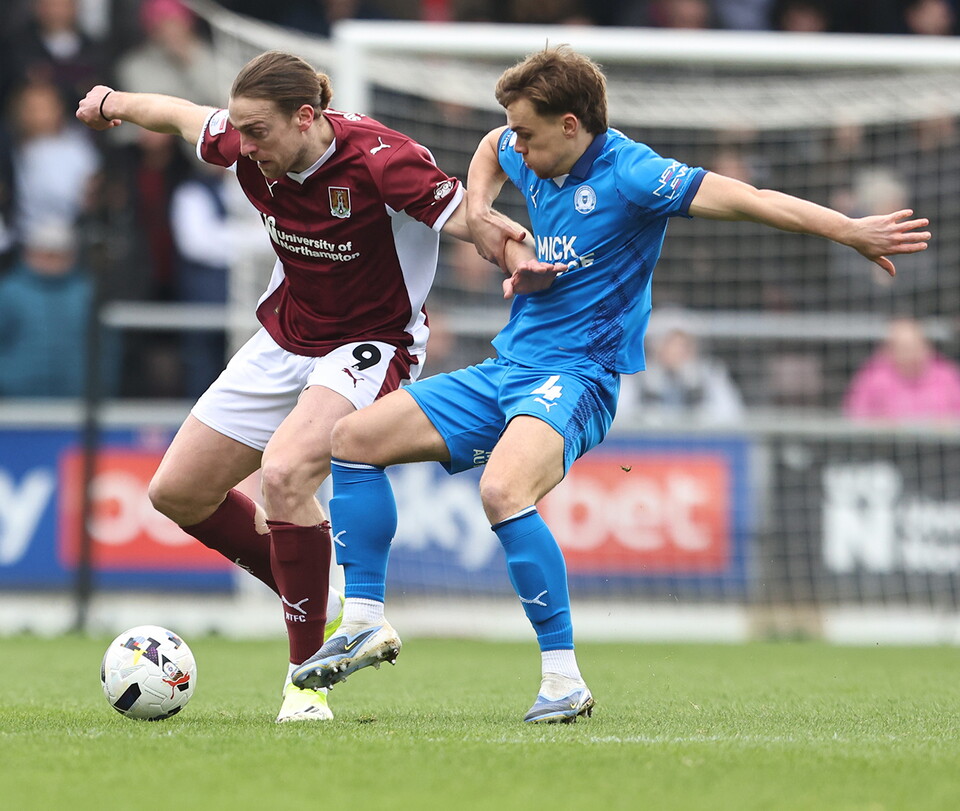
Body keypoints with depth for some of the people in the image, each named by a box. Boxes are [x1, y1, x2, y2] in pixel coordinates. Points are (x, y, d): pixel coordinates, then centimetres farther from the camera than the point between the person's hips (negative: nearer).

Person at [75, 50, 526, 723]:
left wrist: (523, 254, -50)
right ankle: (317, 604, 24)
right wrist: (116, 103, 27)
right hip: (285, 339, 8)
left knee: (285, 471, -32)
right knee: (178, 491, 8)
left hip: (372, 345, -8)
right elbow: (184, 115, 10)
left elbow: (467, 218, -29)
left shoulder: (379, 160, -28)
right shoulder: (249, 150, -10)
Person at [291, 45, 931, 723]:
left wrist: (851, 232, -34)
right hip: (506, 371, 9)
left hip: (576, 377, -9)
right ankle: (366, 623, 9)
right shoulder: (536, 161, 8)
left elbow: (744, 199, -25)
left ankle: (564, 677, -30)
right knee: (354, 437, 5)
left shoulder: (628, 174, -16)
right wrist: (479, 214, 14)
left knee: (503, 491, -36)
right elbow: (491, 148, 34)